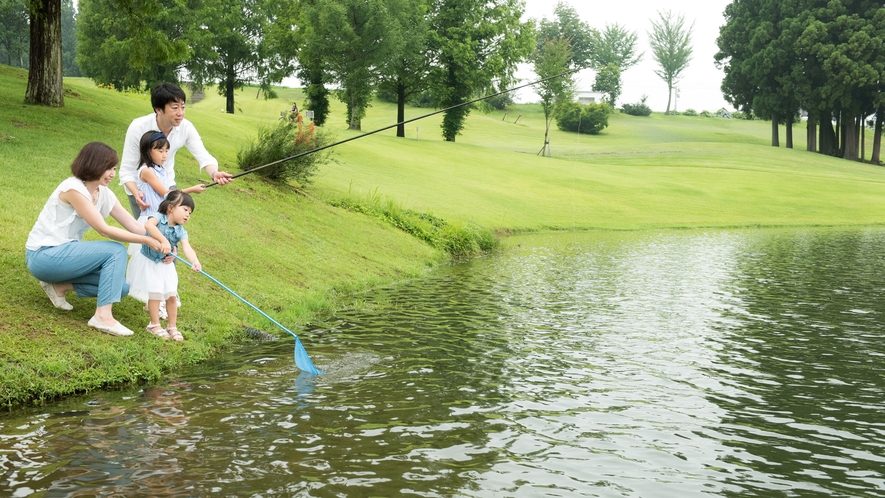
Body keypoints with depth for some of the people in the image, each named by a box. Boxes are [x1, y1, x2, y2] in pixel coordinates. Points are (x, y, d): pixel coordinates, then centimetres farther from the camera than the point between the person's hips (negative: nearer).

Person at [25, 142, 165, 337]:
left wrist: (161, 241, -17)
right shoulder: (73, 188, -21)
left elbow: (134, 225, 0)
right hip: (44, 255, -8)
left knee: (120, 286, 0)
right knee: (116, 251, -20)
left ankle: (59, 286, 9)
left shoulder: (104, 194, 3)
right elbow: (104, 230, -23)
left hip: (65, 252, 8)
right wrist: (146, 241, -22)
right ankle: (103, 315, -22)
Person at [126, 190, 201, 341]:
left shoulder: (181, 231, -6)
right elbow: (148, 225, -40)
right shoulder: (159, 217, -18)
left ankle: (172, 326, 20)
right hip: (148, 262, -5)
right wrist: (164, 240, -48)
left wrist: (195, 262, -41)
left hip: (164, 265, 5)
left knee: (171, 296, 5)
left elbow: (187, 248, -22)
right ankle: (155, 325, 15)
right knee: (155, 294, -3)